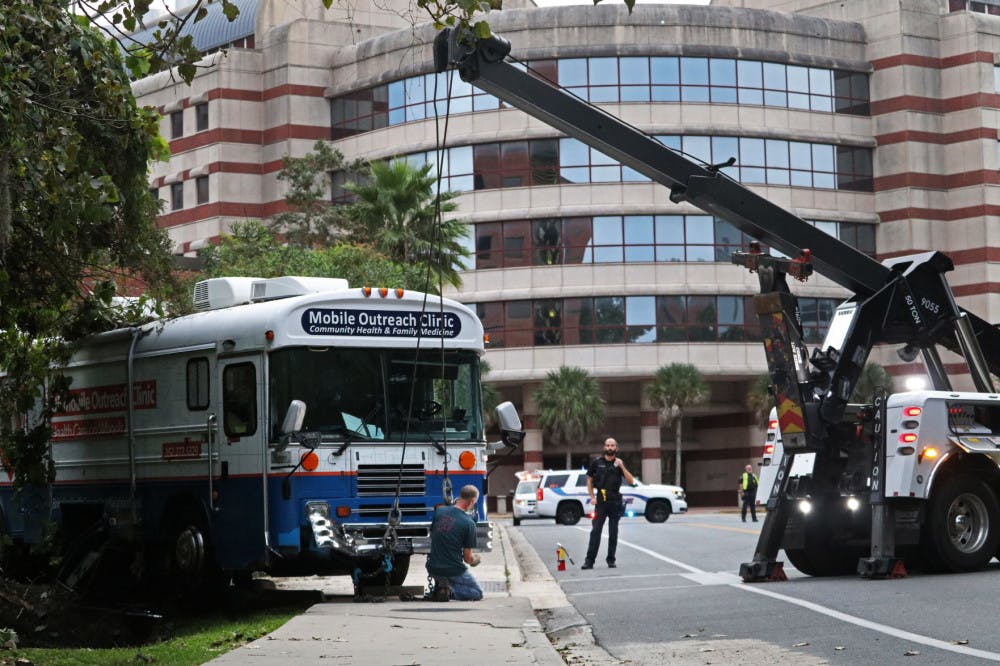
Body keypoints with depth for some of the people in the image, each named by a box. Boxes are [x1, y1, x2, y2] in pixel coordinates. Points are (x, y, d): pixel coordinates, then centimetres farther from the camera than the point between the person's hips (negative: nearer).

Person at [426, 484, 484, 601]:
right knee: (478, 593, 15)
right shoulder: (469, 523, -15)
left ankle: (438, 587, 5)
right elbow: (467, 558, -9)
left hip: (433, 568, 5)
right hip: (453, 571, -5)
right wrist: (474, 560, 15)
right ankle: (451, 591, -11)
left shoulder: (439, 511, -1)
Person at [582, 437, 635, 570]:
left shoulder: (619, 463, 5)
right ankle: (589, 561, -8)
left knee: (613, 532, 5)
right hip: (601, 501, -1)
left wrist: (621, 467, -13)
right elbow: (589, 480, 11)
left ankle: (611, 560, 12)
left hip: (615, 501, 1)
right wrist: (592, 497, 1)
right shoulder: (597, 462, 4)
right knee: (595, 531, -7)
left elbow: (631, 481, -2)